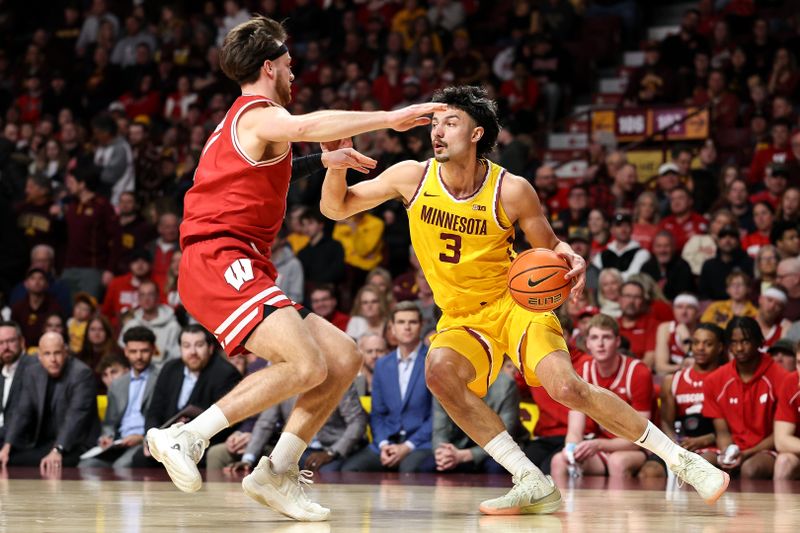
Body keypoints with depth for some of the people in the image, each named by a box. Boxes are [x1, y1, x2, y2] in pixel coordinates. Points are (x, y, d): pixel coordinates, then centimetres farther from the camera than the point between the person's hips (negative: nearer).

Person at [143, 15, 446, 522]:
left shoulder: (237, 122, 27)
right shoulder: (259, 114, -5)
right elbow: (306, 126, -28)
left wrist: (326, 160, 39)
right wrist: (390, 118, -30)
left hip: (246, 269, 10)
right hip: (221, 261, -10)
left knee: (344, 359, 6)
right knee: (307, 366, -27)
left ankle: (277, 473, 5)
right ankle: (185, 438, -23)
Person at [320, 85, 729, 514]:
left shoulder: (511, 190, -12)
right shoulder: (413, 177, -7)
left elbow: (549, 247, 2)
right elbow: (335, 208, 0)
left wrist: (572, 260, -21)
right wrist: (335, 165, -20)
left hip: (514, 303, -3)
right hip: (461, 318, 3)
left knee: (567, 388, -25)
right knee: (440, 369, -31)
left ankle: (681, 460, -8)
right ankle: (533, 484, -24)